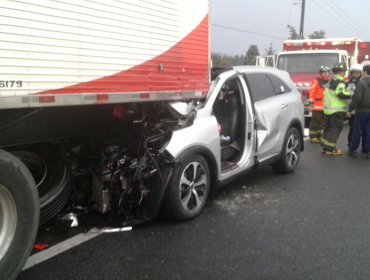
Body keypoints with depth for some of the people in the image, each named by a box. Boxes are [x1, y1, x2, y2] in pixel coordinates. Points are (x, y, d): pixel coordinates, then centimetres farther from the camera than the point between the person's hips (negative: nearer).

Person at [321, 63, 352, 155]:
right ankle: (330, 149, -5)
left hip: (328, 109, 10)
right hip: (337, 110, -10)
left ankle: (325, 147, 21)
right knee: (335, 129, -5)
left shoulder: (331, 81, 18)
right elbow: (341, 94, -24)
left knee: (328, 128, 14)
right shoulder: (338, 82, -13)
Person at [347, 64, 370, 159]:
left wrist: (350, 109, -12)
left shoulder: (361, 82, -12)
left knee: (357, 130, 4)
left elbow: (357, 97, -17)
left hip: (362, 110, -4)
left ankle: (352, 150, 10)